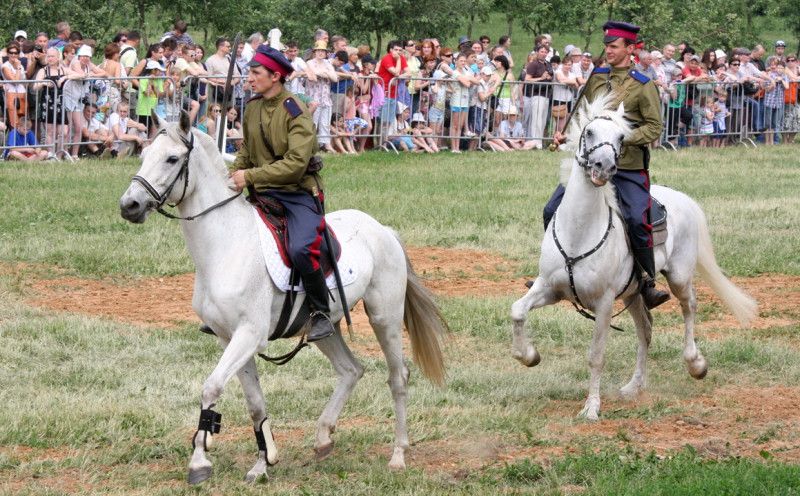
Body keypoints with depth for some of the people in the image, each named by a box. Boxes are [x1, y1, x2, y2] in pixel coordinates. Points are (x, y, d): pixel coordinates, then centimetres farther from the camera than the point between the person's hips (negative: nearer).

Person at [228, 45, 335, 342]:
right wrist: (233, 175, 1)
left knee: (300, 249, -31)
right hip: (263, 194, 8)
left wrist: (250, 176, -23)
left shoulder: (296, 113, -15)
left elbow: (296, 163, -22)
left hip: (299, 193, -8)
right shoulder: (252, 108, 7)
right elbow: (246, 151, 21)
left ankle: (321, 314, -13)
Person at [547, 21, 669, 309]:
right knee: (553, 211, 0)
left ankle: (647, 283, -2)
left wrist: (623, 138, -19)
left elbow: (654, 128, -6)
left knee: (637, 221, -16)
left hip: (628, 167, -5)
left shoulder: (643, 87, -4)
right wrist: (566, 135, 5)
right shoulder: (596, 78, 12)